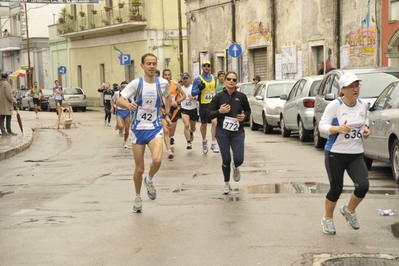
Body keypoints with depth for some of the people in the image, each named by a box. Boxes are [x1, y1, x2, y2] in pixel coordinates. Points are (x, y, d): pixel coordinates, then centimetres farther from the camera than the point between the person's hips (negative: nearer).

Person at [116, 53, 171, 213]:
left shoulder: (163, 83, -4)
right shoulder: (136, 83, -10)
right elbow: (119, 101, -15)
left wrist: (167, 114, 14)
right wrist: (127, 105, -36)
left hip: (155, 128, 1)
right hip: (138, 129, 0)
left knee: (157, 160, -25)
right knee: (139, 168, 7)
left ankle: (149, 180, 9)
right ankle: (138, 197, 32)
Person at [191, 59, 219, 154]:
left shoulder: (214, 78, 9)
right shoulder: (198, 79, -4)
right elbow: (193, 93, -5)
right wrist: (200, 88, -22)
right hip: (203, 105, -2)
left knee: (214, 122, -17)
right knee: (203, 124, 12)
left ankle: (214, 143, -13)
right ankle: (204, 141, 38)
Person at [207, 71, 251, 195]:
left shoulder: (241, 96, -1)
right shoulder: (219, 96, -2)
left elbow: (248, 111, 14)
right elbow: (209, 113, 0)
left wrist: (244, 116, -8)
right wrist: (219, 111, -18)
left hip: (238, 133, 0)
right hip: (222, 132, 0)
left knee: (239, 159, -9)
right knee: (226, 159, 1)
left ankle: (235, 167, 31)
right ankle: (227, 184, 24)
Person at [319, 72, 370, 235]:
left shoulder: (363, 105, 3)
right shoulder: (334, 105, -12)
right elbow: (322, 126, -15)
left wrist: (366, 128, 1)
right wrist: (338, 128, -33)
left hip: (356, 154, 4)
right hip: (335, 154, -4)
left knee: (363, 186, -12)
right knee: (336, 189, 4)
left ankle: (349, 211, 19)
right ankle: (327, 219, 30)